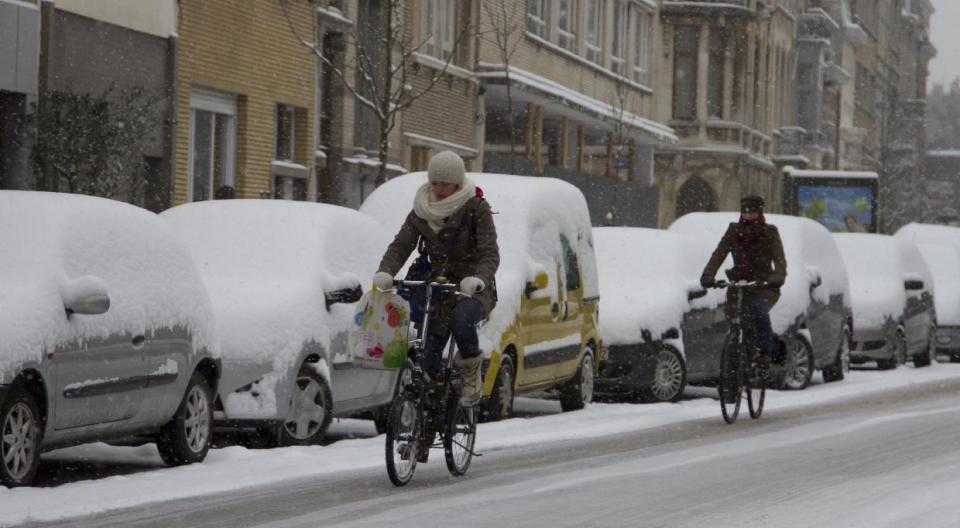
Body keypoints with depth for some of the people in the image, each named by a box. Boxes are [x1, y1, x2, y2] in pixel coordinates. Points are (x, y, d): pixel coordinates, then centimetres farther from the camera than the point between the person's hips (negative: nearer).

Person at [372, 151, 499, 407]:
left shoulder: (476, 208, -8)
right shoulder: (422, 210, 5)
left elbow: (490, 253, -15)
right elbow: (400, 246, -1)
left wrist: (478, 278, -36)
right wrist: (385, 273, -22)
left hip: (474, 290, -4)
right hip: (439, 288, 4)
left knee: (461, 318, -37)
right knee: (429, 361, -6)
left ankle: (472, 374, -15)